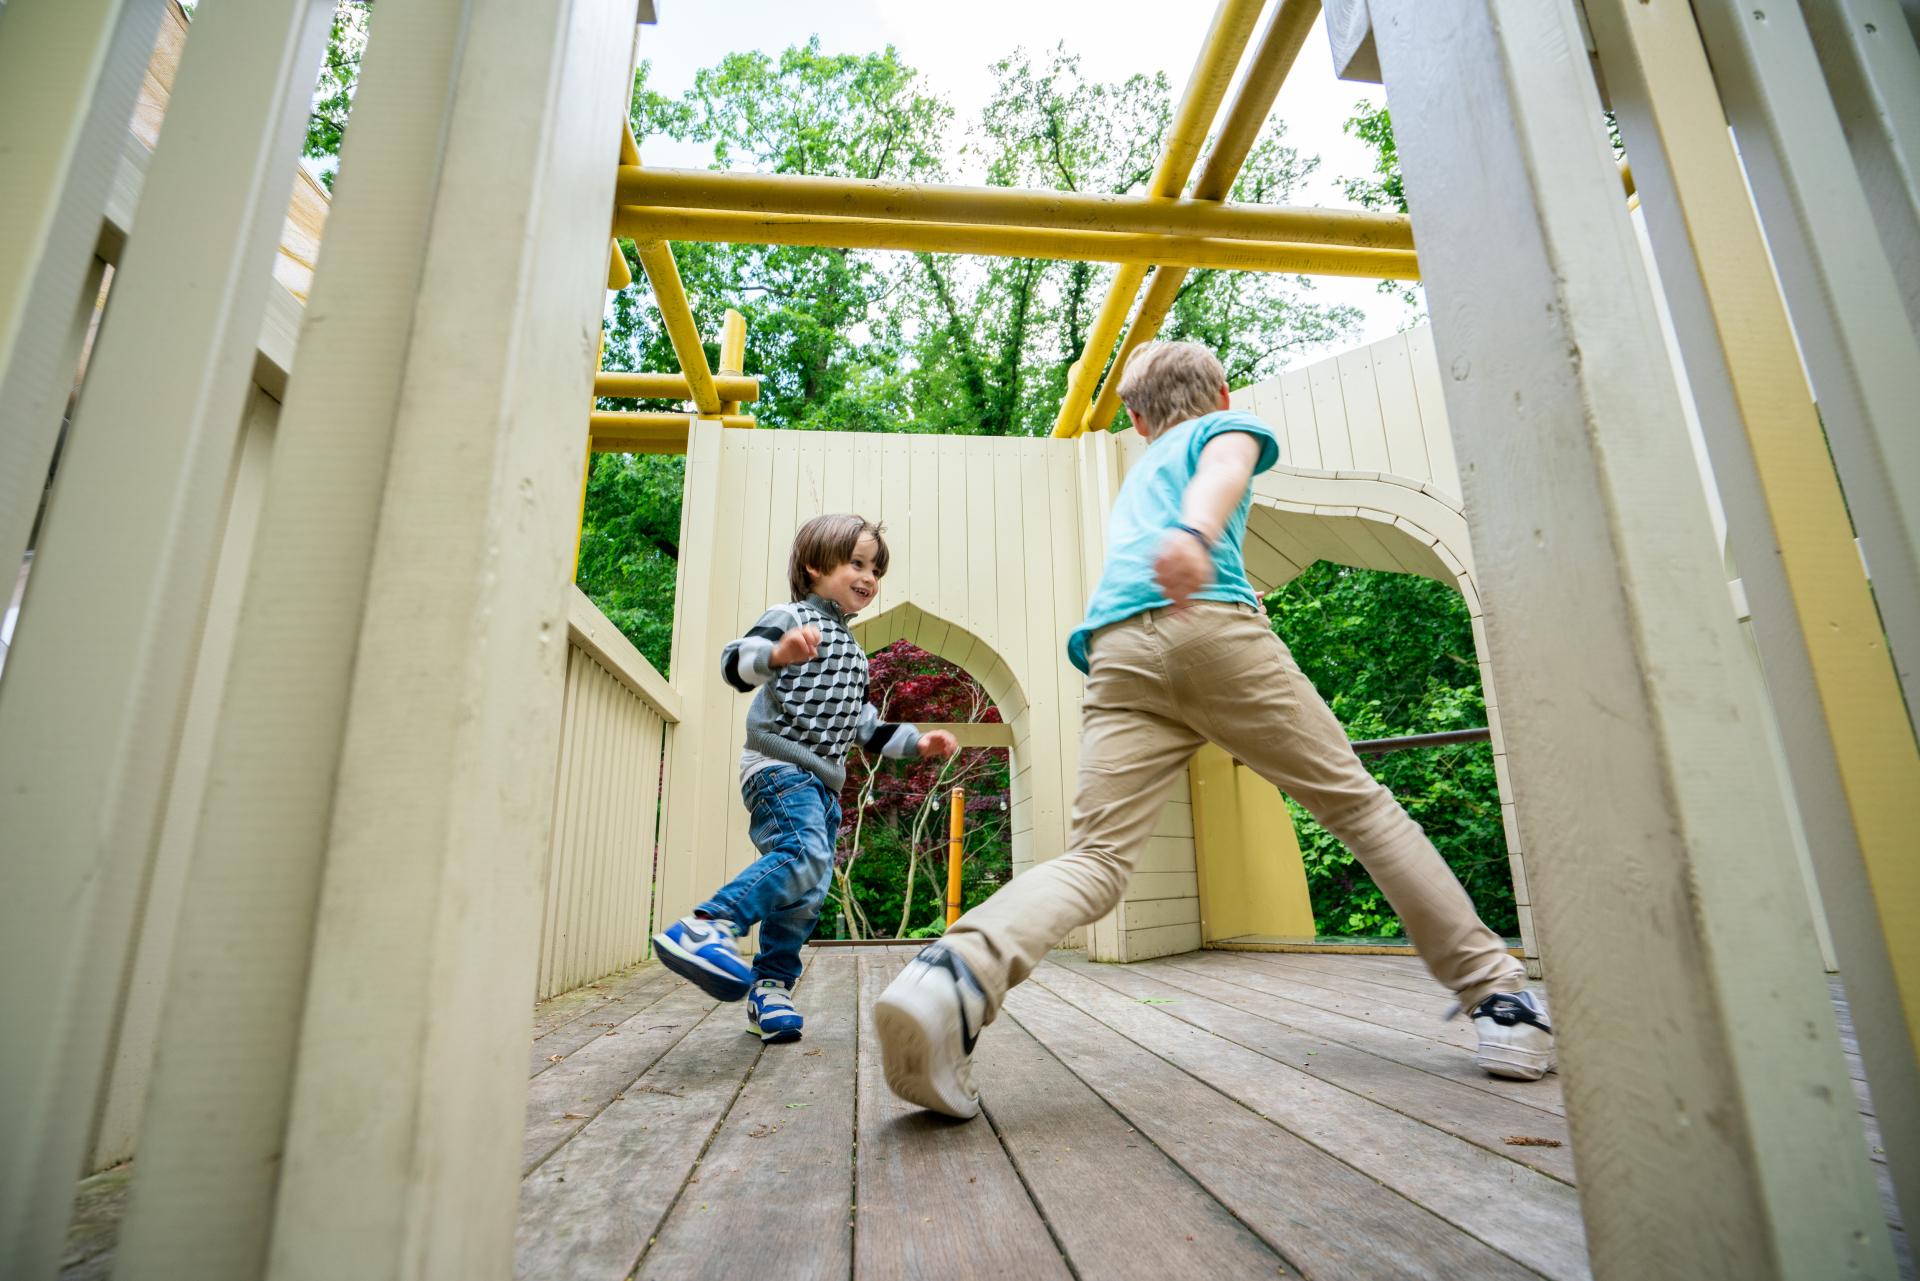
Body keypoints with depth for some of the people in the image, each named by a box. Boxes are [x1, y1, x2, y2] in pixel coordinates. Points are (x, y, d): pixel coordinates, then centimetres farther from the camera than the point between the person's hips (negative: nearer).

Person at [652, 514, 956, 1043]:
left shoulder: (851, 648, 24)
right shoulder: (791, 616, -3)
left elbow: (862, 724, 28)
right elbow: (734, 661, -20)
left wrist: (916, 742, 20)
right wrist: (777, 653, -41)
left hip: (823, 779, 9)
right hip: (779, 766, -9)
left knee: (808, 891, 7)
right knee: (805, 853, -31)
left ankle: (770, 988, 18)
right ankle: (705, 927, -30)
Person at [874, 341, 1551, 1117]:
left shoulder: (1136, 475, 41)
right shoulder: (1230, 426, 23)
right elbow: (1223, 468, -3)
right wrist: (1198, 532, -25)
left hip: (1115, 653, 4)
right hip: (1210, 625, -4)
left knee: (1096, 859, -8)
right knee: (1356, 803, 9)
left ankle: (958, 974, -32)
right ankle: (1496, 995, 13)